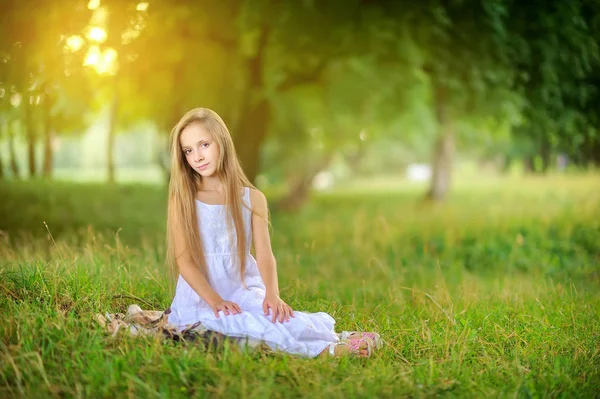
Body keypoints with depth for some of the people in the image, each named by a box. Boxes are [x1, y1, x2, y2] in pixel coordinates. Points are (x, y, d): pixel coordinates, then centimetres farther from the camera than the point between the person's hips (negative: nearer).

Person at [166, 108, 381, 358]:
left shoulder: (252, 198, 4)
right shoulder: (182, 200, 0)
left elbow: (264, 255, -5)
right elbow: (184, 261, -6)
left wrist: (272, 294, -25)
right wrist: (214, 300, -22)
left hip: (243, 292, 2)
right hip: (199, 297, -1)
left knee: (277, 317, -33)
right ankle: (324, 348, -26)